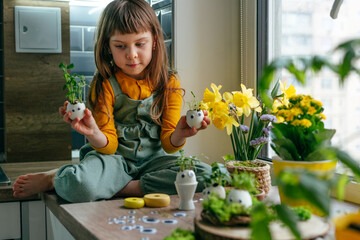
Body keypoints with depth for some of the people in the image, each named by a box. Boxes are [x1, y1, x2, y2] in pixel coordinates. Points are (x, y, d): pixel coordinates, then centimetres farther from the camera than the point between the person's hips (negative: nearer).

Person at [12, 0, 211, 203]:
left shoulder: (169, 83, 0)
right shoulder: (104, 85, -4)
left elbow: (169, 145, 0)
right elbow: (109, 146, -6)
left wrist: (179, 135, -24)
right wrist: (93, 134, -29)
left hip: (154, 159, 3)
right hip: (115, 159, -3)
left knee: (206, 175, -26)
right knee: (79, 187, -37)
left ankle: (121, 186, -18)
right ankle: (55, 178, 0)